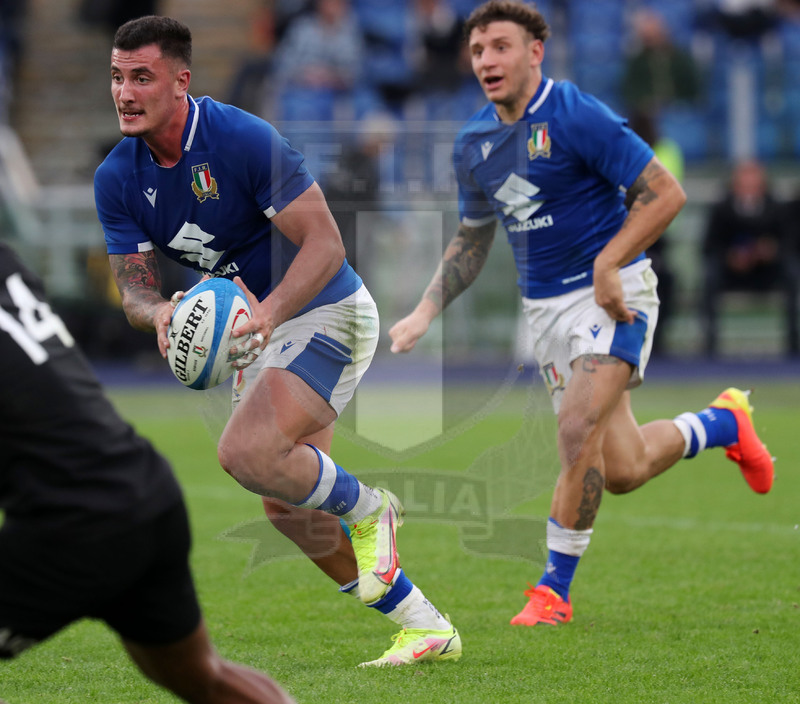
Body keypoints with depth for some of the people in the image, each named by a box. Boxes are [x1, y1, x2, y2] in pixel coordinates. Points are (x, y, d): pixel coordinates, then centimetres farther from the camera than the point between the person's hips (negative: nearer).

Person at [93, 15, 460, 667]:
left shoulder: (246, 140, -23)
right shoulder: (117, 179, -4)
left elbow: (325, 243, -23)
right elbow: (134, 288, -5)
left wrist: (269, 312, -38)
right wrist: (161, 311, -30)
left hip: (324, 313, -8)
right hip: (258, 340, 8)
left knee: (247, 450, -28)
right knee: (288, 509, 6)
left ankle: (368, 509, 0)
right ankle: (426, 627, 17)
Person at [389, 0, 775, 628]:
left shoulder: (577, 116, -15)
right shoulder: (473, 142, 6)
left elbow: (666, 193, -14)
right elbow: (472, 239, 20)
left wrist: (608, 264, -22)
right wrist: (426, 312, 8)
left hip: (613, 292, -6)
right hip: (545, 306, 6)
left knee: (578, 429, -24)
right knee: (622, 471, 6)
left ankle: (555, 588, -10)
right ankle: (724, 421, 36)